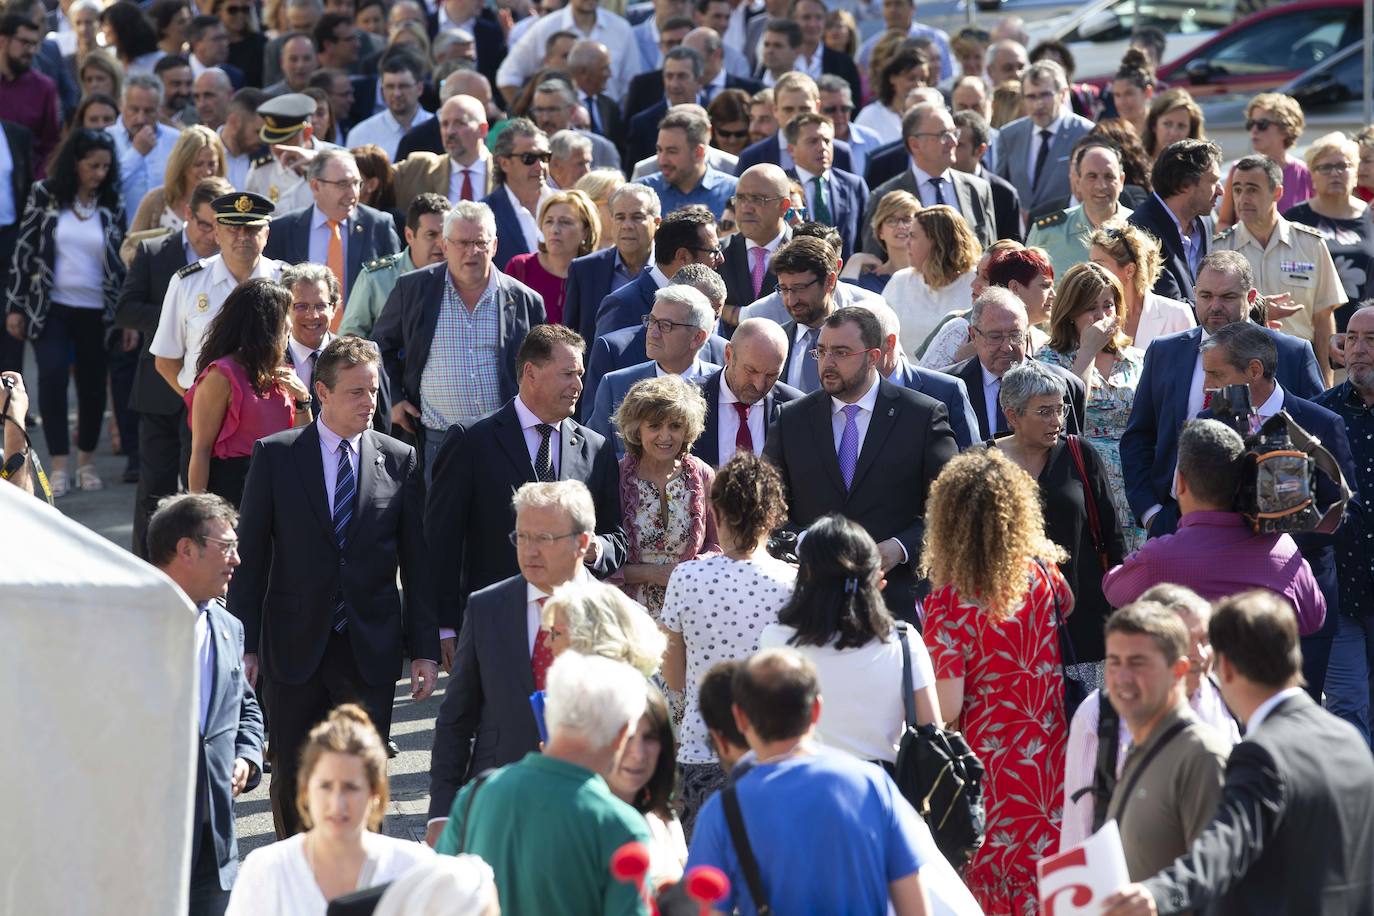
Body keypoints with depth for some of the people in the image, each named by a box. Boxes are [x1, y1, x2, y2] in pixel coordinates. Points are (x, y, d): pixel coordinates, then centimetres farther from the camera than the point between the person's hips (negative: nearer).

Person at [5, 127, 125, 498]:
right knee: (52, 376, -15)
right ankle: (59, 464, -10)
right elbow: (25, 250, 0)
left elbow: (121, 261, 7)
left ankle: (87, 461, 23)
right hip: (50, 307, -2)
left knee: (92, 384, 6)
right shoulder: (44, 195, -2)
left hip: (95, 311, 2)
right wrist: (16, 306, -3)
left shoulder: (111, 205, 2)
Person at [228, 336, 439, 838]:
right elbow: (250, 556, 1)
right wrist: (243, 643, -4)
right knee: (292, 780, 7)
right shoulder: (275, 456, -1)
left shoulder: (400, 461, 3)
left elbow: (416, 563, 6)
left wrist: (425, 648, 2)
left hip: (371, 649, 1)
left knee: (366, 779, 1)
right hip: (295, 646, 0)